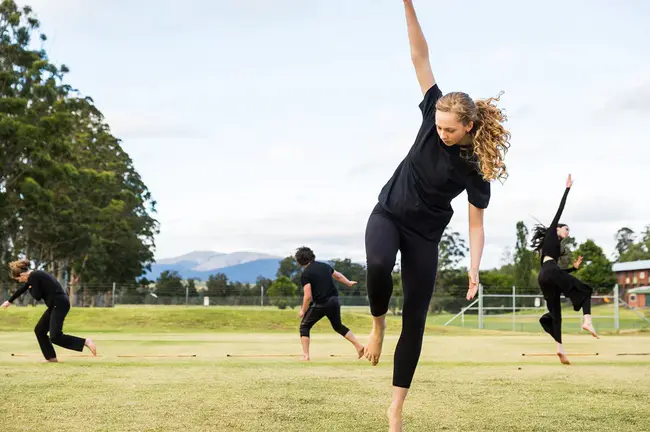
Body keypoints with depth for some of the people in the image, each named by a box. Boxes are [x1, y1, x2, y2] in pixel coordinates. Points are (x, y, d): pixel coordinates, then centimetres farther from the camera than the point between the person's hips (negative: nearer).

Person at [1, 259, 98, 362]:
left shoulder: (34, 276, -13)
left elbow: (37, 296, -15)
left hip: (60, 304, -10)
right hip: (56, 304, 10)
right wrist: (9, 301, 48)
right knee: (39, 330, 14)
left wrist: (30, 289, 7)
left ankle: (85, 342, -20)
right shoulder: (34, 275, 17)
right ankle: (52, 357, 18)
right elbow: (22, 289, 33)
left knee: (55, 336, -17)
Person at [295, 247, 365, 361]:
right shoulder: (324, 266, 9)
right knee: (338, 326, 25)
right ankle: (359, 346, 17)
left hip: (319, 304, -6)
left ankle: (305, 356, 3)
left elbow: (308, 296, -16)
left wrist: (303, 311, -3)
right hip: (334, 300, 6)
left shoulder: (305, 274, -10)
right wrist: (349, 283, 44)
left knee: (304, 326, 11)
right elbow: (338, 276, 26)